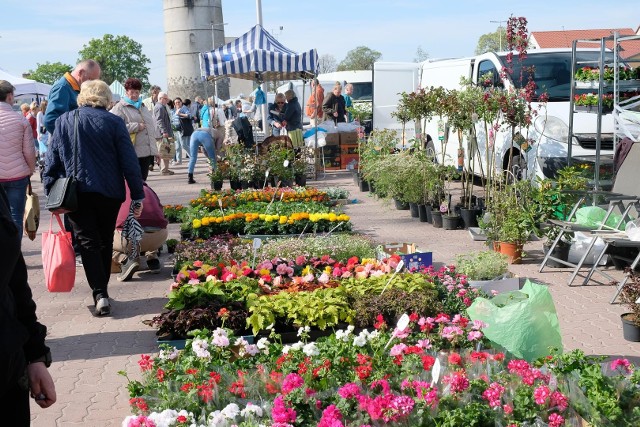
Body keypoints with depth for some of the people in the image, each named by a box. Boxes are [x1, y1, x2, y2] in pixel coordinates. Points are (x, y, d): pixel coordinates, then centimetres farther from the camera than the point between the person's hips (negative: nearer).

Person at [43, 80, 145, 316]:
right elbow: (129, 161, -6)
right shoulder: (114, 122, -4)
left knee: (88, 242, 2)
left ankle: (100, 294, -11)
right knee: (105, 241, 15)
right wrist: (138, 196, -2)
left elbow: (52, 160, 4)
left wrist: (51, 191, 9)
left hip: (76, 192, 0)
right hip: (109, 191, 0)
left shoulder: (63, 121, 4)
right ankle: (102, 291, 22)